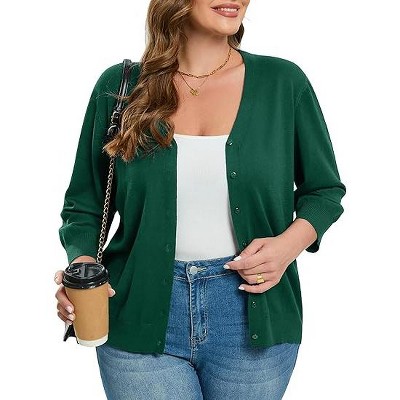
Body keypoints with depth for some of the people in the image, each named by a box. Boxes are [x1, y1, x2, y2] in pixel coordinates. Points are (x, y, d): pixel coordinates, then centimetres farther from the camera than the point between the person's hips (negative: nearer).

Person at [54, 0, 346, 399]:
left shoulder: (284, 82, -1)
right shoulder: (119, 86, -1)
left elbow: (325, 190, 9)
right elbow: (83, 205, 6)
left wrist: (290, 243, -9)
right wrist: (82, 265, -13)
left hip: (251, 313, 1)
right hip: (141, 316, 0)